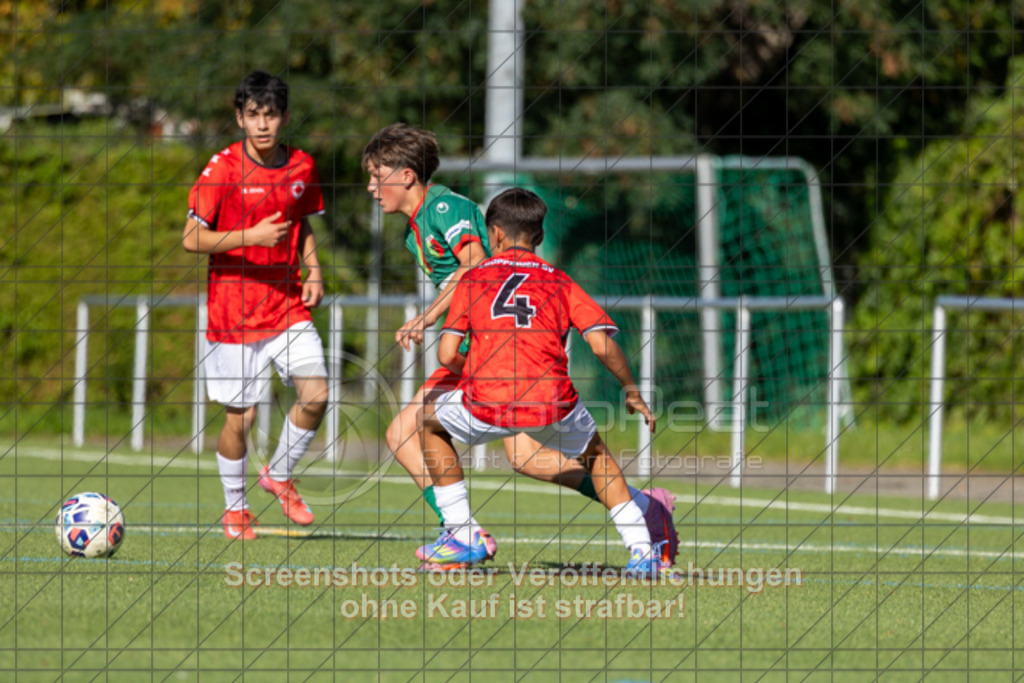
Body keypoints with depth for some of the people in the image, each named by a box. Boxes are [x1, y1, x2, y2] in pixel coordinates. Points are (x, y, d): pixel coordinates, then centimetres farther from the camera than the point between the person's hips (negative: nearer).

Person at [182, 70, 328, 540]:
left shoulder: (302, 167, 4)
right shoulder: (223, 167, -10)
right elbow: (191, 239, -11)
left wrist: (314, 272, 5)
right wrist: (252, 236, -21)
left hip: (288, 305, 3)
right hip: (233, 309, -3)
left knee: (315, 394, -12)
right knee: (240, 415, 0)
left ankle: (279, 475, 14)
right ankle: (235, 506, 23)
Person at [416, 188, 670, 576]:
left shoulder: (473, 280, 14)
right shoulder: (560, 282, 15)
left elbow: (447, 355, 6)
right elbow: (602, 345, 2)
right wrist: (632, 393, 15)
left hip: (487, 405, -1)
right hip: (553, 405, 1)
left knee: (431, 422, 29)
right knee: (595, 452, 30)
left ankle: (462, 535, 23)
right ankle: (641, 549, 14)